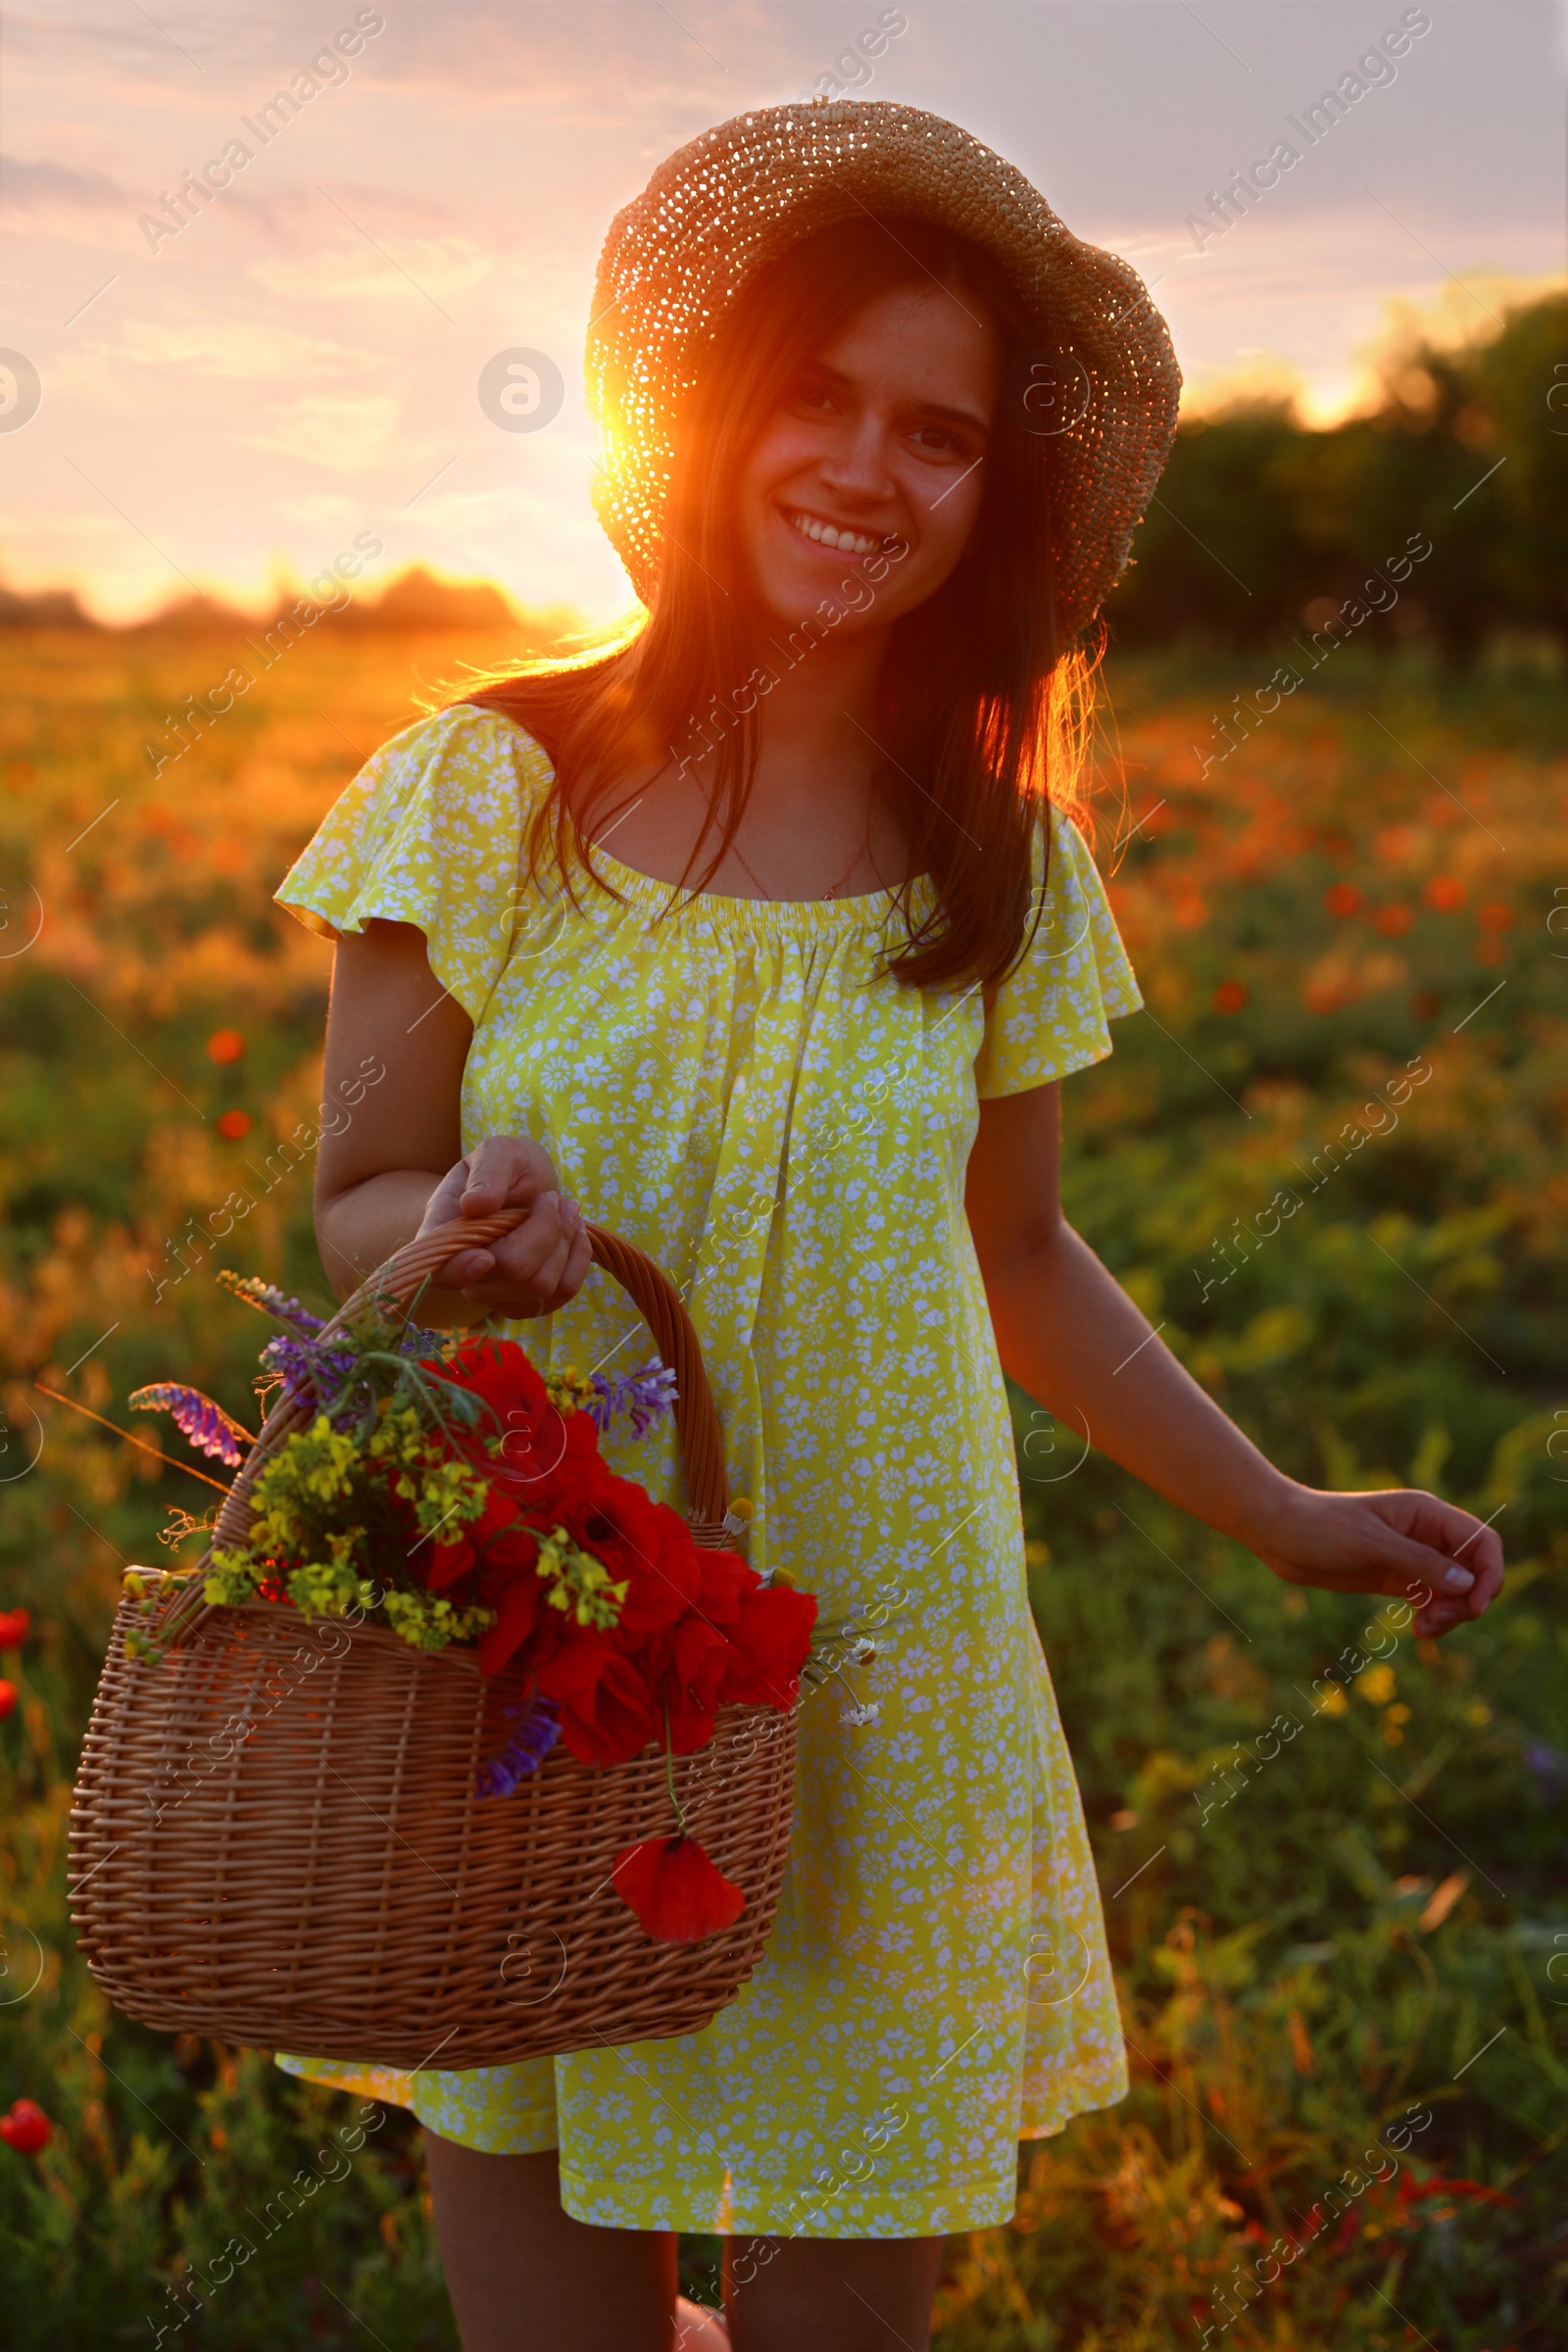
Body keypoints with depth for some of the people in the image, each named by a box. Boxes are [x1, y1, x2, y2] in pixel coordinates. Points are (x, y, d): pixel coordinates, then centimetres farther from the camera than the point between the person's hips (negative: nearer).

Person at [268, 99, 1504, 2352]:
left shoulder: (1002, 872, 0)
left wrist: (1287, 1520, 13)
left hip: (870, 1707, 1)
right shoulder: (489, 794, -6)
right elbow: (350, 1211, 0)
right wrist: (458, 1226, -23)